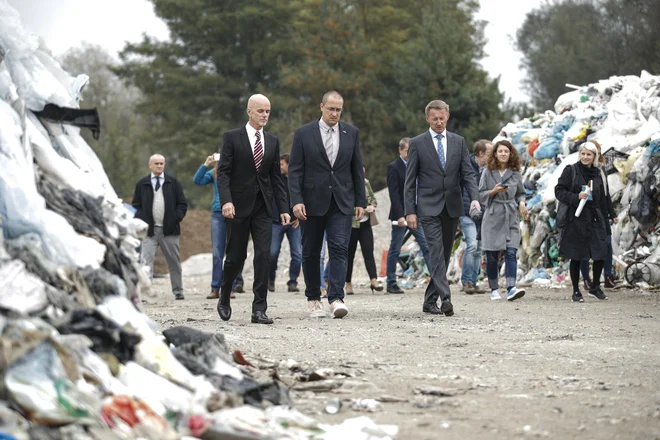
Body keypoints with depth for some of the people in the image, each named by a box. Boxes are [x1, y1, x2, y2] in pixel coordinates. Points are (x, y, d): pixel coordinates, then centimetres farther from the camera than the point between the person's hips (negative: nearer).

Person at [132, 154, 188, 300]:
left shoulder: (173, 182, 7)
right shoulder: (142, 184, 7)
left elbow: (182, 204, 7)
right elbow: (136, 205, 9)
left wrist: (176, 219, -6)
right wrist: (142, 221, -6)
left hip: (169, 229, 1)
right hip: (149, 229, -1)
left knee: (174, 262, 9)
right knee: (146, 261, -11)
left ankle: (178, 291, 20)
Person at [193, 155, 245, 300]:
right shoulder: (214, 173, 10)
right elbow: (197, 180, 0)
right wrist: (206, 164, -7)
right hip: (217, 214, 3)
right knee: (217, 253, 2)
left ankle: (230, 288, 4)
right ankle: (215, 289, 3)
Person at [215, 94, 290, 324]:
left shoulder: (273, 141, 11)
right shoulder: (232, 137, -2)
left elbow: (276, 176, 12)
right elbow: (223, 172, -7)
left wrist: (283, 208, 6)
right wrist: (226, 201, -20)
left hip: (263, 207, 3)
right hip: (239, 206, -3)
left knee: (264, 256, -7)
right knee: (236, 256, 4)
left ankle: (259, 309, -6)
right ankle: (224, 299, 29)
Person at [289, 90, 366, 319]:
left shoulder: (351, 133, 7)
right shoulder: (303, 134, -1)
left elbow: (357, 169, 10)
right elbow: (295, 170, -4)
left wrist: (360, 201, 5)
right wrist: (297, 201, -14)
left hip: (341, 203, 1)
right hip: (313, 203, -1)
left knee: (339, 249, -12)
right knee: (311, 253, 6)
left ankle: (336, 299, -17)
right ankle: (313, 299, 18)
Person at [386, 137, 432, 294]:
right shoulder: (393, 167, -7)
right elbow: (393, 193, -13)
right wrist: (400, 215, -20)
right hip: (401, 215, -5)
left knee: (427, 246, -4)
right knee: (395, 250, 3)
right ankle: (391, 283, 10)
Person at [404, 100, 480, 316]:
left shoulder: (458, 142, 9)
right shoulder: (417, 143, 0)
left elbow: (468, 173, 5)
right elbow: (410, 181, 0)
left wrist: (474, 198, -12)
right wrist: (410, 211, -8)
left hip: (452, 207, 4)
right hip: (429, 207, -4)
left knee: (444, 255, 7)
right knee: (437, 252, -16)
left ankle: (430, 301, 16)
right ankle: (445, 298, -25)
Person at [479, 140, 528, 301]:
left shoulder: (515, 173, 6)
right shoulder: (488, 172, 1)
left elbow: (520, 193, 15)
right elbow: (481, 194, 2)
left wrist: (521, 203, -5)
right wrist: (494, 191, -15)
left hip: (511, 217, 1)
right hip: (493, 216, -1)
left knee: (511, 253, -12)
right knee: (492, 255, 2)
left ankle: (511, 288, -20)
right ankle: (494, 289, 13)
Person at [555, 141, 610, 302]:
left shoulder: (597, 174, 12)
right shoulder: (570, 171, 0)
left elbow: (602, 199, 15)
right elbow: (559, 191, -4)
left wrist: (604, 220, 11)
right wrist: (576, 197, -18)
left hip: (595, 219, 4)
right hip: (576, 220, -4)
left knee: (600, 255, -1)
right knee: (576, 257, 1)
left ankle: (595, 287, 19)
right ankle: (576, 291, 12)